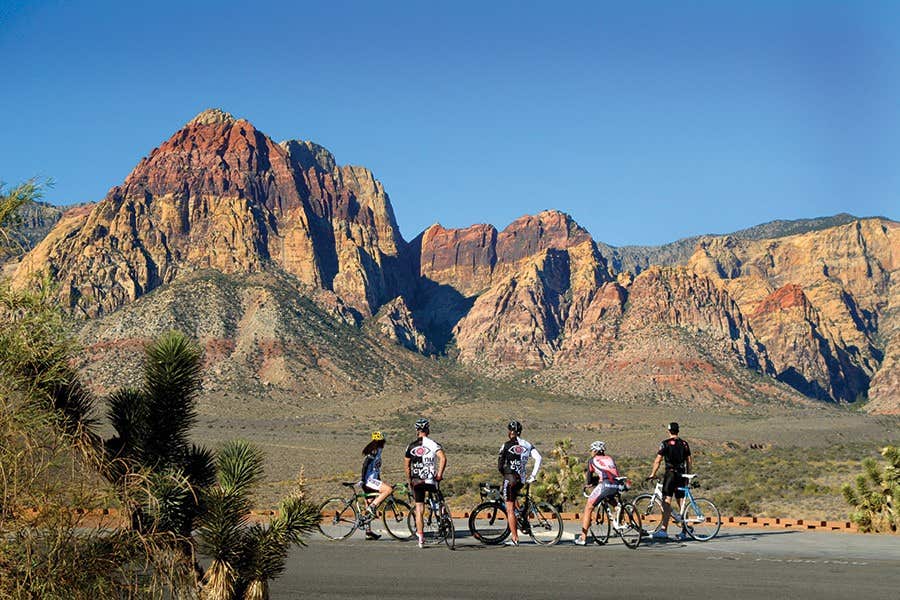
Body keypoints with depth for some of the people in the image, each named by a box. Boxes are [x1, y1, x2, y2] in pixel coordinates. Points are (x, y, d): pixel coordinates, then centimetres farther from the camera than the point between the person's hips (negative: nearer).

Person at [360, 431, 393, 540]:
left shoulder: (377, 451, 20)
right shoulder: (375, 451, -9)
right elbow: (365, 464, -21)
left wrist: (380, 484, 28)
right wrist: (362, 480, -26)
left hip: (371, 481, 10)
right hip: (368, 480, -10)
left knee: (370, 507, 10)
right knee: (389, 489, -23)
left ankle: (368, 532, 12)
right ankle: (372, 507, -21)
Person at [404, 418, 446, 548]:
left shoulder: (411, 446, 7)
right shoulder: (433, 444, -2)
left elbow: (406, 464, 11)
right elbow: (443, 458, -17)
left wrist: (409, 480, 20)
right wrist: (439, 474, -9)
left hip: (416, 481, 2)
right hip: (430, 481, -2)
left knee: (419, 509, 4)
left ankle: (420, 537, 1)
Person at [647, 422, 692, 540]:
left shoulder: (665, 443, -5)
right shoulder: (684, 444, 11)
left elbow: (658, 460, -8)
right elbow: (690, 461, 12)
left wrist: (653, 474, 0)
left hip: (670, 474, -5)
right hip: (681, 475, 5)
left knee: (667, 502, -11)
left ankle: (663, 530, -21)